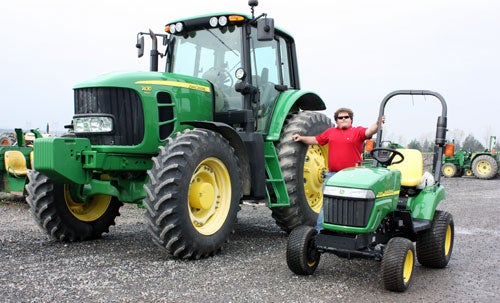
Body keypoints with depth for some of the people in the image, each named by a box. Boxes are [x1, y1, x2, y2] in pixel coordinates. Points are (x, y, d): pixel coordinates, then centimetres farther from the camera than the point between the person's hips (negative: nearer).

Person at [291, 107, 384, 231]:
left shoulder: (358, 131, 4)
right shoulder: (330, 132, 16)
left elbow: (369, 131, -14)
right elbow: (316, 140, 22)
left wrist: (377, 124, -32)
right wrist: (301, 138, 14)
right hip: (332, 175, 3)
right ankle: (319, 230, 12)